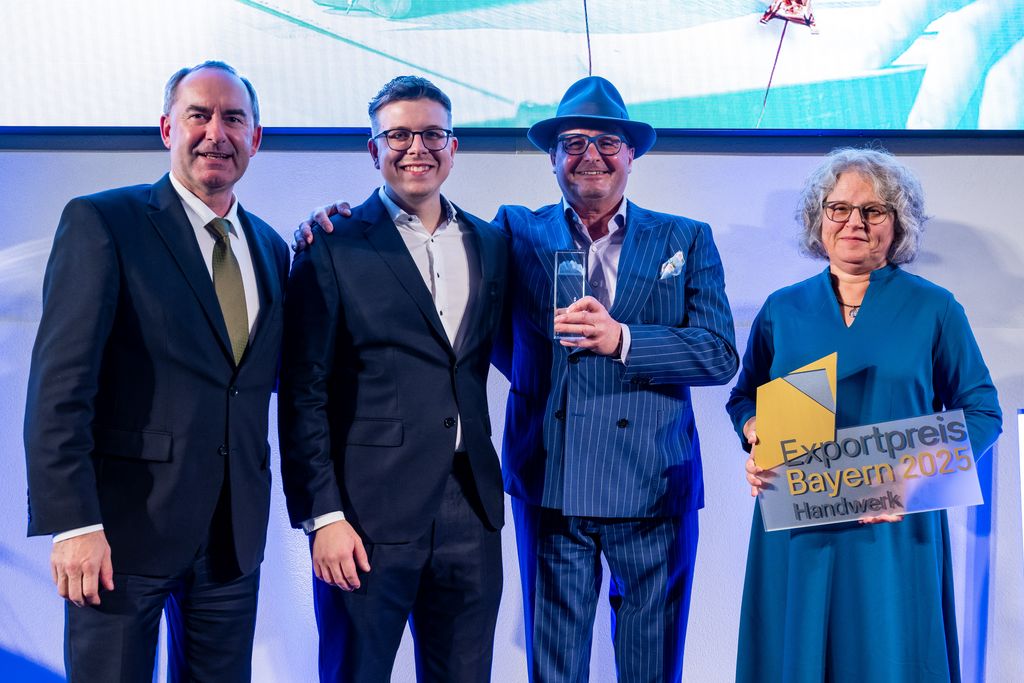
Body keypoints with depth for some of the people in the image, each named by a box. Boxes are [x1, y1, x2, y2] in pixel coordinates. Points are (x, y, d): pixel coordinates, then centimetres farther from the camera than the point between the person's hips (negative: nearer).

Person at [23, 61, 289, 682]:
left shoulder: (272, 249, 13)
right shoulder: (100, 222, -5)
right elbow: (60, 384, -11)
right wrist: (73, 523, -18)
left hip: (234, 537, 5)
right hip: (124, 527, -5)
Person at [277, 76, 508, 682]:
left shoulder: (490, 244, 11)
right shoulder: (334, 249, -3)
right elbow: (304, 396, -5)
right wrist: (322, 515, -11)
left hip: (471, 512, 4)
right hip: (367, 517, -4)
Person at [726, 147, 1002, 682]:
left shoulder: (935, 310, 2)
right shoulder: (782, 309, 8)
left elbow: (981, 413, 2)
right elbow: (744, 398, 15)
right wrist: (757, 438, -7)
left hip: (895, 528, -2)